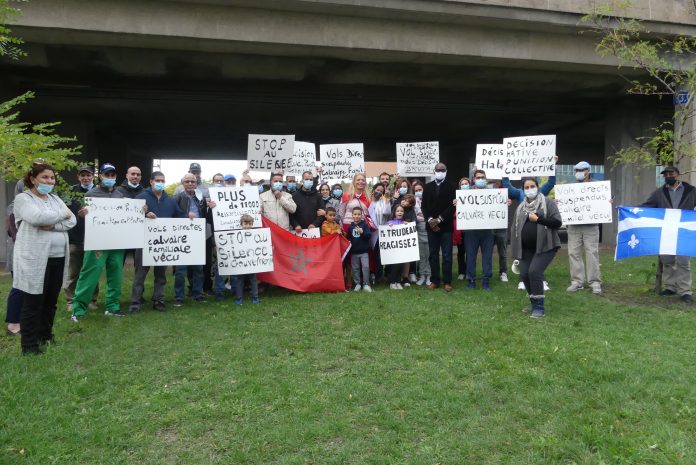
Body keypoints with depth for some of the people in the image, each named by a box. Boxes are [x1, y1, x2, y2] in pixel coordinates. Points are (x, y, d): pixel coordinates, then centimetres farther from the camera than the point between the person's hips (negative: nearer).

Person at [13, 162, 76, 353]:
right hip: (35, 259, -6)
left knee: (51, 300, 14)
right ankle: (29, 345, 10)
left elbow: (72, 221, 3)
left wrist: (53, 225, -14)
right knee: (33, 303, 0)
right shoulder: (23, 198, -4)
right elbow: (37, 217, -23)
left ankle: (46, 335, 29)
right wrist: (63, 213, -10)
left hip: (58, 258, 6)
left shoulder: (55, 198, 16)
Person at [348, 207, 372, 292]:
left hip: (364, 251, -3)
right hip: (354, 251, 3)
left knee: (365, 267, -7)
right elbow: (348, 237, 12)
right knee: (355, 268, 8)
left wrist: (362, 232, -26)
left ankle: (366, 284, 2)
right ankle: (357, 284, 19)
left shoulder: (365, 225, -2)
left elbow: (369, 235, -10)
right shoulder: (350, 226, 6)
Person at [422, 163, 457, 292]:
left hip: (446, 226, -3)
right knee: (433, 255, 7)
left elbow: (453, 205, -9)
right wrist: (430, 219, -10)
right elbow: (424, 205, 5)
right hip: (431, 226, 3)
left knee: (447, 255, 1)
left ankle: (447, 282, 7)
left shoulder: (451, 186, -1)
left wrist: (439, 219, -15)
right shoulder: (428, 186, 10)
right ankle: (435, 280, 14)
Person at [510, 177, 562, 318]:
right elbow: (515, 228, 13)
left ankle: (539, 306, -7)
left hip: (545, 246, -5)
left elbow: (557, 222, -11)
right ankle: (534, 303, 21)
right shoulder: (520, 207, 14)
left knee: (534, 271, -19)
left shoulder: (548, 203, -2)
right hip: (526, 248, 6)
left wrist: (538, 219, -16)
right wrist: (515, 250, 8)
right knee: (524, 274, -1)